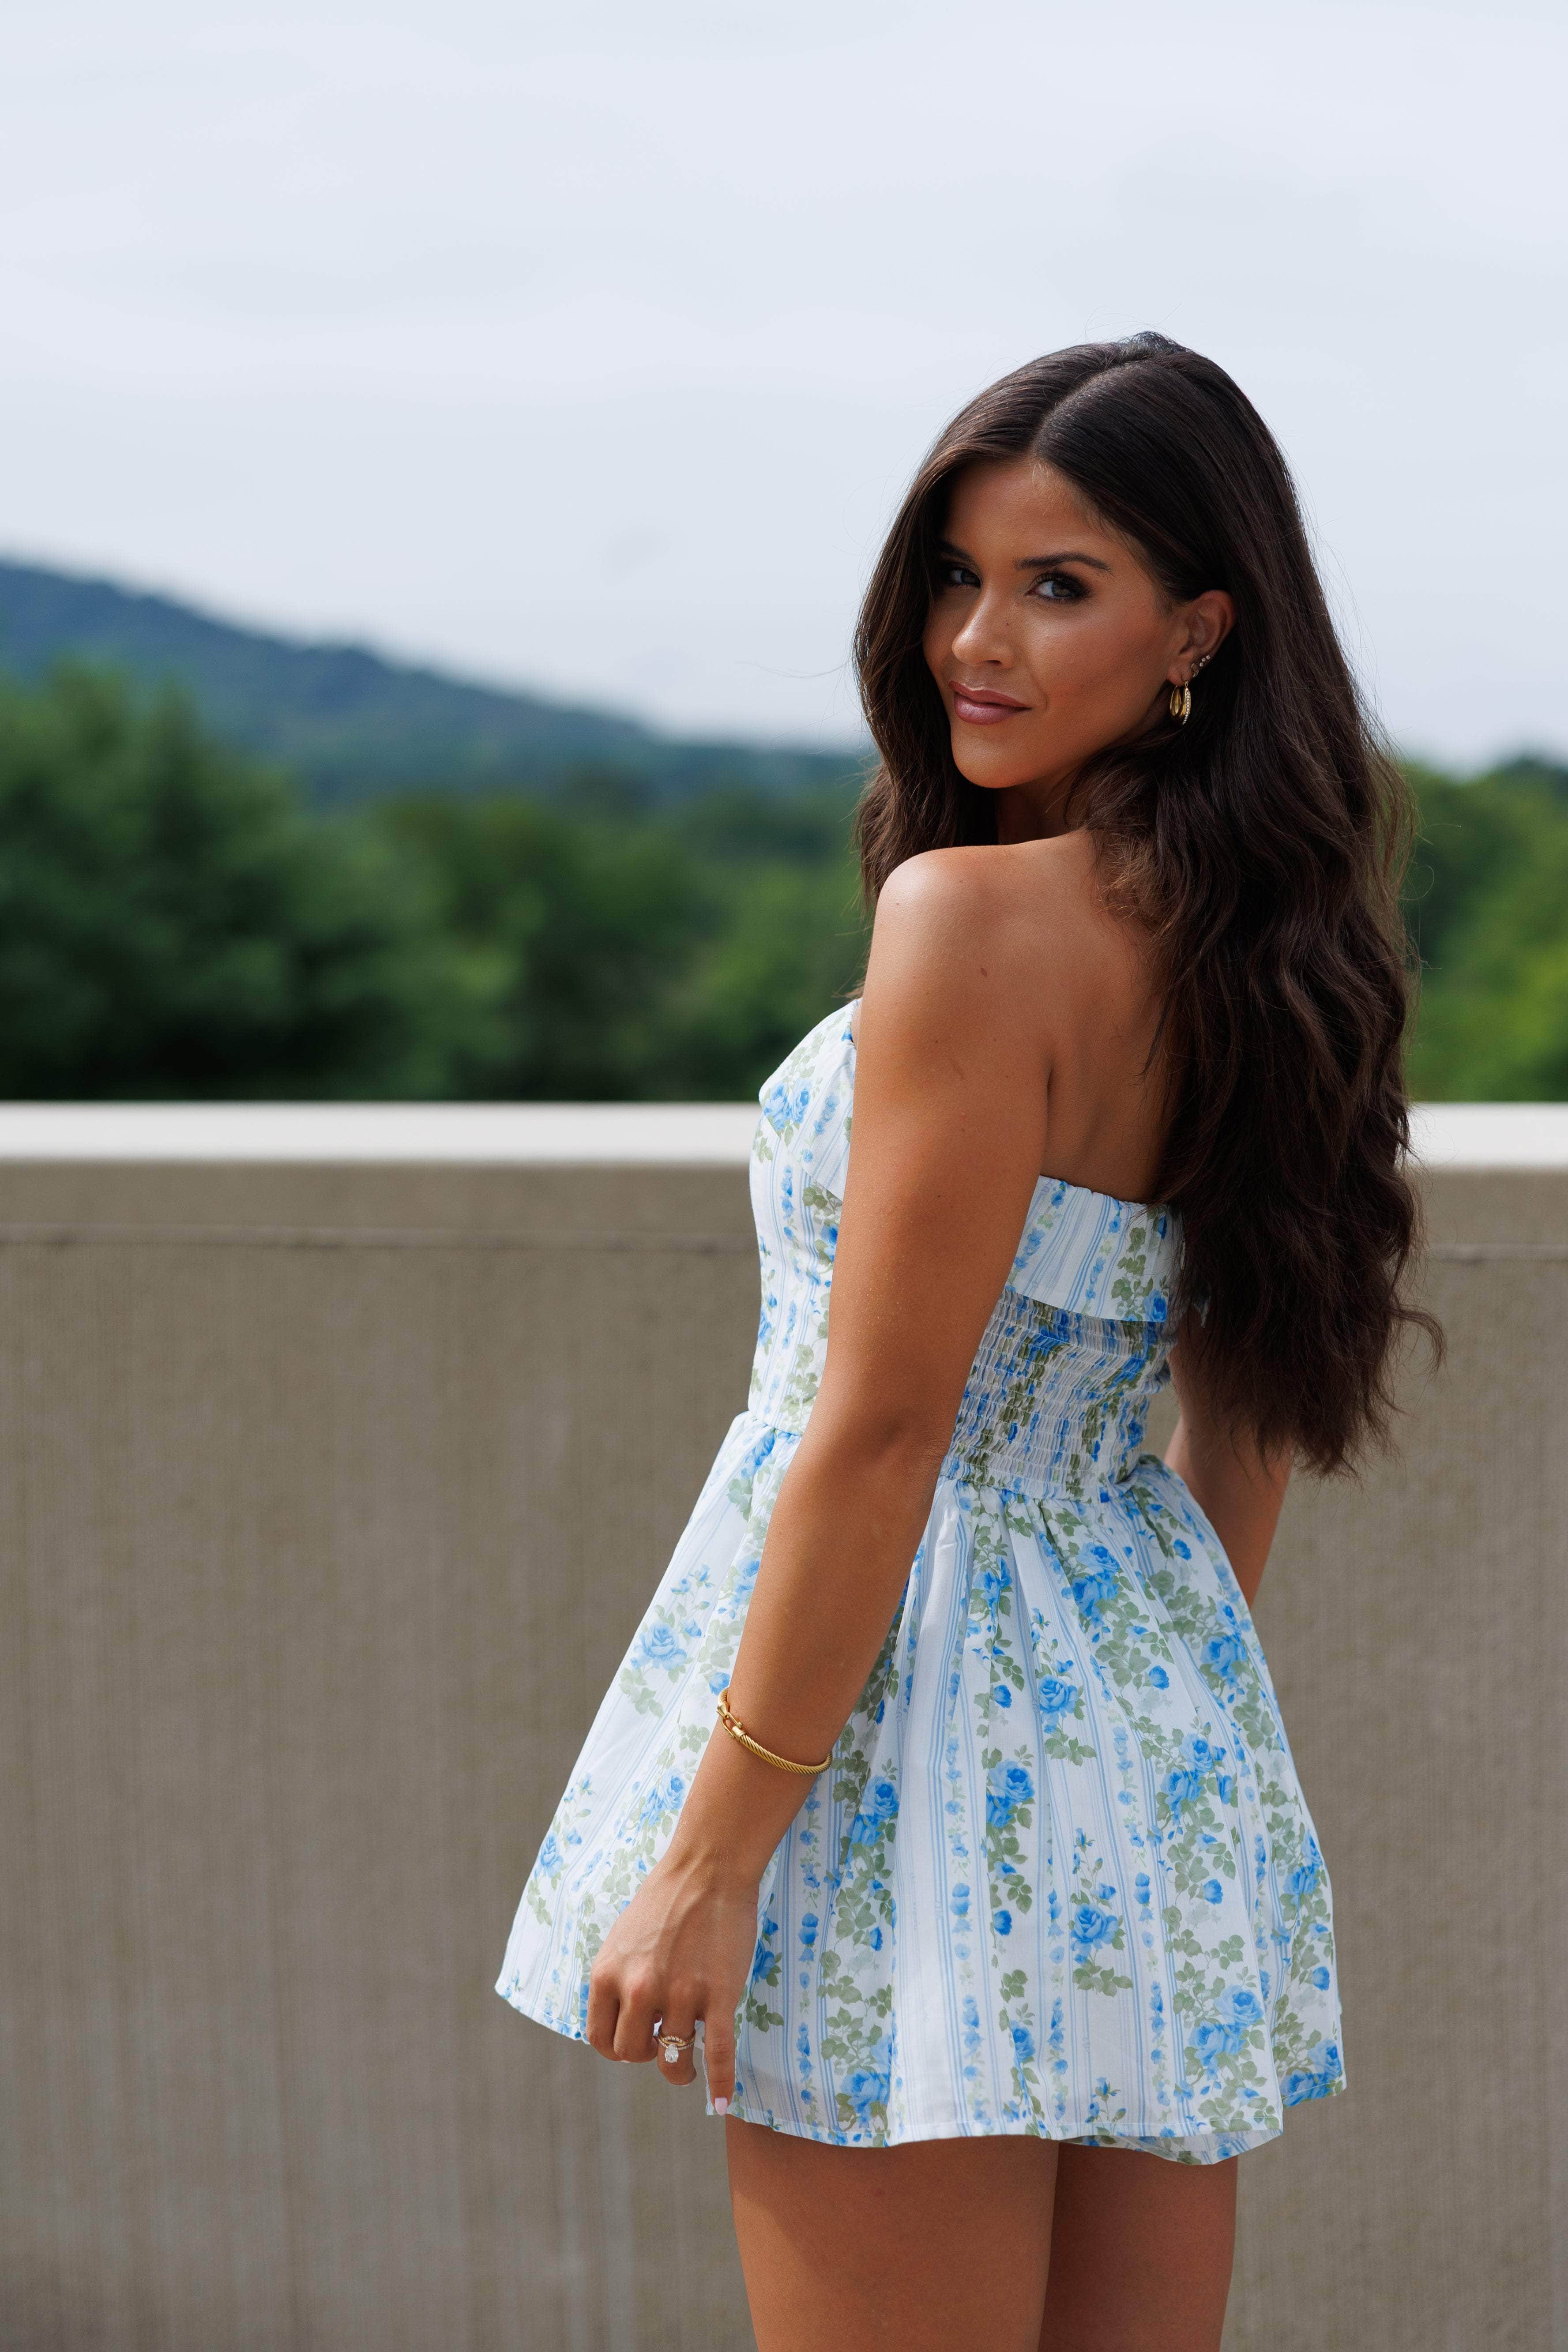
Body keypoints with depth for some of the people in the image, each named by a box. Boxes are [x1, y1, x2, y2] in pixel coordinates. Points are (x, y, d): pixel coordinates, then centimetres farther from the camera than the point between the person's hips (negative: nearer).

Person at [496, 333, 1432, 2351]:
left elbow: (881, 1429, -19)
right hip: (1163, 1734, 9)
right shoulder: (1262, 949, 8)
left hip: (935, 1743, -8)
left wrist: (706, 1855, -14)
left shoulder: (975, 915, -17)